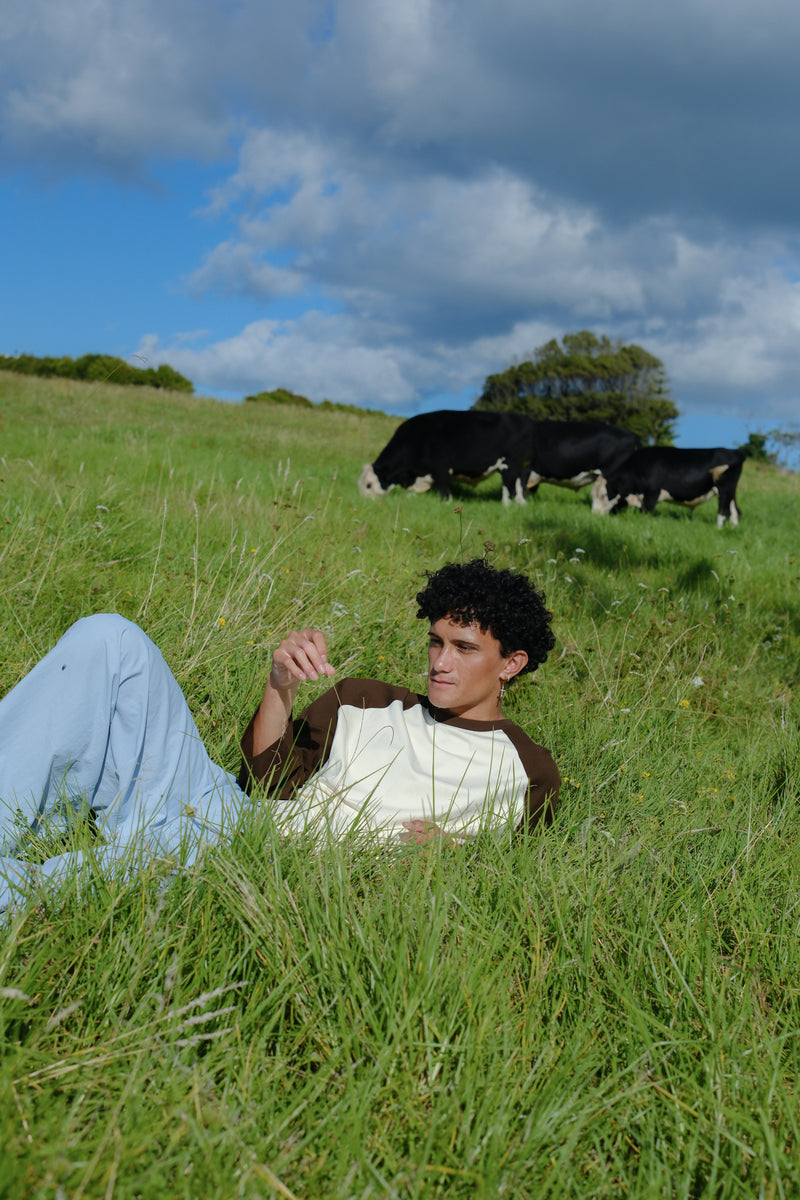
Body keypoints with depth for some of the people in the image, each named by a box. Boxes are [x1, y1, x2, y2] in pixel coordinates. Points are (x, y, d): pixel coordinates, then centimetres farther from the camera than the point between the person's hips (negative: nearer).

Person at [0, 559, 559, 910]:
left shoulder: (527, 771, 14)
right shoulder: (362, 702, 25)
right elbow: (264, 779, 17)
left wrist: (453, 849, -16)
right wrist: (281, 687, 1)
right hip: (232, 811, 6)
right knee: (110, 641, -12)